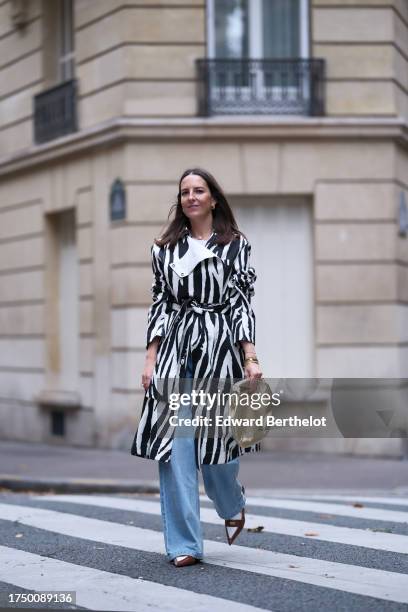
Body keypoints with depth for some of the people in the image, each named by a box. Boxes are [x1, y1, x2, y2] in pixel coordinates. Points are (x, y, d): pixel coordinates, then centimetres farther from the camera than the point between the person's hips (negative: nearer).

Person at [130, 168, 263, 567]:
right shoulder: (164, 248, 12)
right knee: (176, 443, -5)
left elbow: (241, 303, 1)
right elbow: (159, 304, 11)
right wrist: (151, 357, 2)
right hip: (175, 348, 2)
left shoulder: (235, 245, 5)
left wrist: (250, 358, -7)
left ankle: (233, 506, 36)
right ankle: (184, 544, 0)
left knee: (215, 438, 2)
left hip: (219, 346, -2)